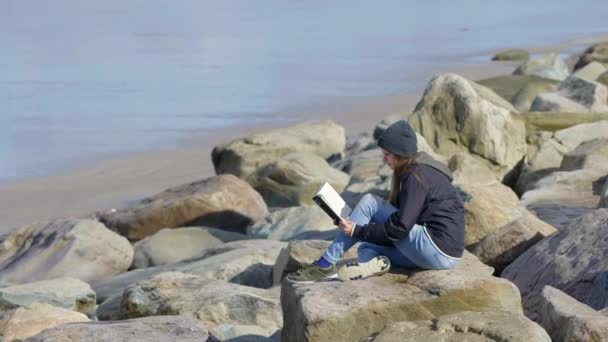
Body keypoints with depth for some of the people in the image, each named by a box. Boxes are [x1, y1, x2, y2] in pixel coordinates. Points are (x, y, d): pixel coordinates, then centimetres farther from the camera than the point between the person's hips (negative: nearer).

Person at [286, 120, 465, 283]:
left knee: (369, 202, -6)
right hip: (444, 254, 10)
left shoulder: (417, 176, -12)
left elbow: (399, 228, -16)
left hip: (439, 252, -10)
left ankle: (325, 265, -7)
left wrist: (357, 231, -9)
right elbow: (400, 215, 19)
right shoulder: (417, 170, 17)